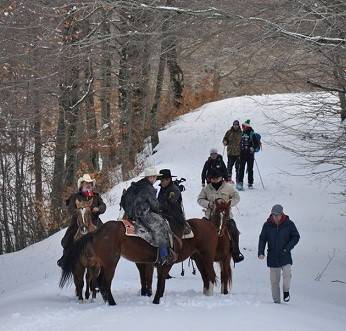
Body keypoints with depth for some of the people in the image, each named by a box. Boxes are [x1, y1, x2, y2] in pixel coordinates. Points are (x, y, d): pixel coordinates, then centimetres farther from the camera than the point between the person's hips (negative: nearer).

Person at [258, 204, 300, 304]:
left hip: (285, 256, -1)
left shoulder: (289, 224, -4)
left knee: (287, 275, -21)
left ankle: (286, 291, 5)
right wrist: (261, 252, -7)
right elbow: (262, 239, 6)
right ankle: (276, 300, 13)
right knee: (274, 280, 3)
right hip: (272, 257, 1)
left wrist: (288, 248, -9)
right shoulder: (267, 225, -1)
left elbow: (296, 237, 4)